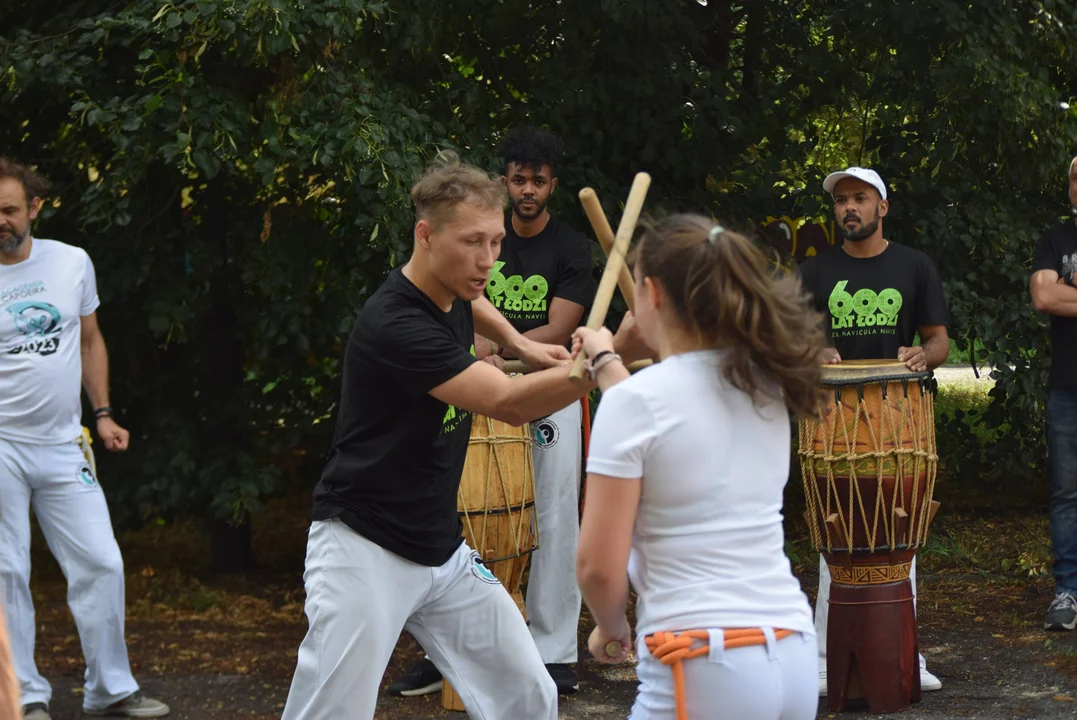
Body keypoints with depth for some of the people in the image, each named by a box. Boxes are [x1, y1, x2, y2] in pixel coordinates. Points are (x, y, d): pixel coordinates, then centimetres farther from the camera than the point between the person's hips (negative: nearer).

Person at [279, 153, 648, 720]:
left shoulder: (452, 293, 4)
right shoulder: (392, 324, -24)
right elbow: (510, 403, -30)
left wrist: (519, 343, 15)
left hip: (442, 548, 8)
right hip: (365, 550, -8)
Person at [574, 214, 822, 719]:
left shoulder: (634, 401, -10)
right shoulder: (766, 386, 9)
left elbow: (599, 566, -11)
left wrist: (610, 628, 9)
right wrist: (607, 365, 43)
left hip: (705, 671, -7)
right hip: (796, 658, 7)